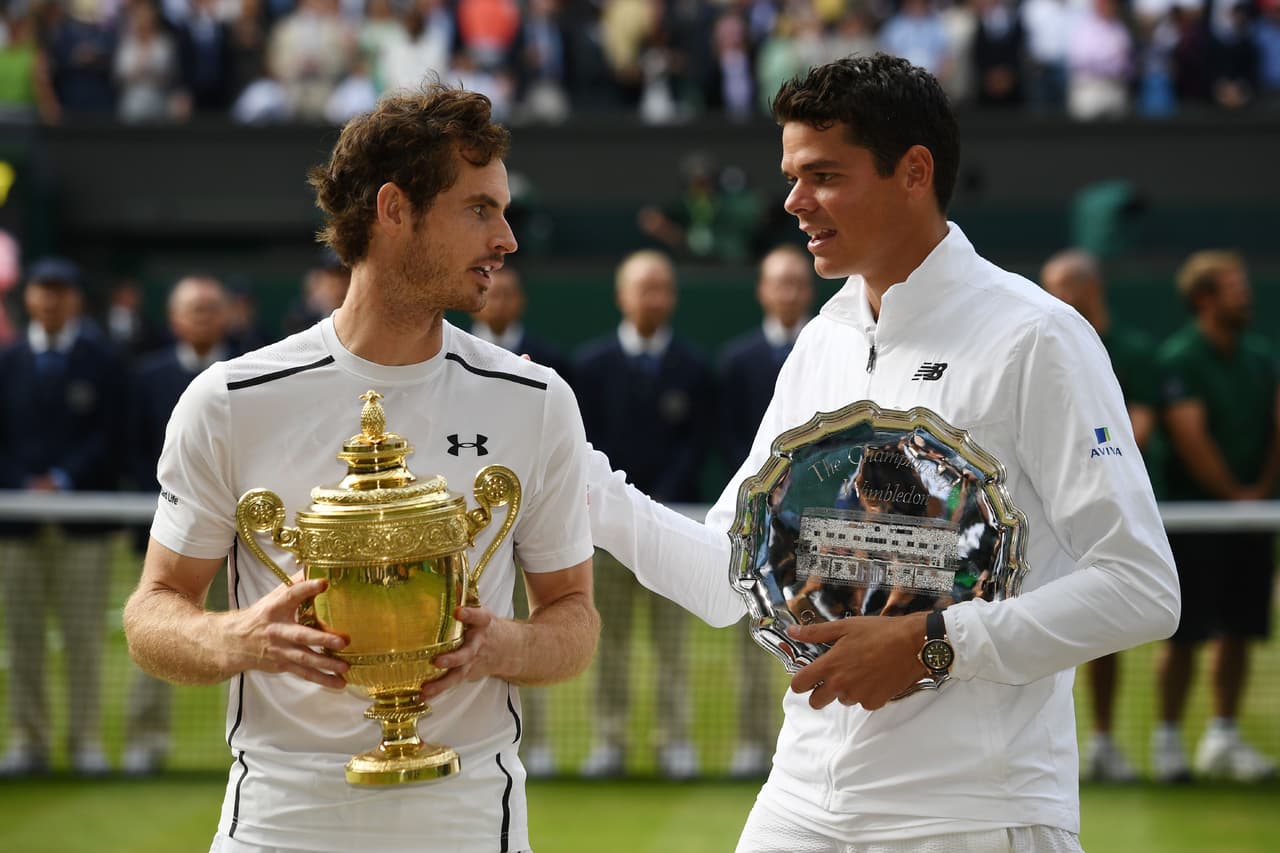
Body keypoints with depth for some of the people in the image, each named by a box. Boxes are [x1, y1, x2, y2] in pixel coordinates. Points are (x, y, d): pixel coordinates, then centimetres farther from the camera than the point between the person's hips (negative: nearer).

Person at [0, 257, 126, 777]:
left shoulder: (102, 360, 5)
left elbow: (110, 435, -1)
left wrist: (63, 481, -12)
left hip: (84, 514, -2)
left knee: (85, 636, -2)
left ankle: (87, 741, 2)